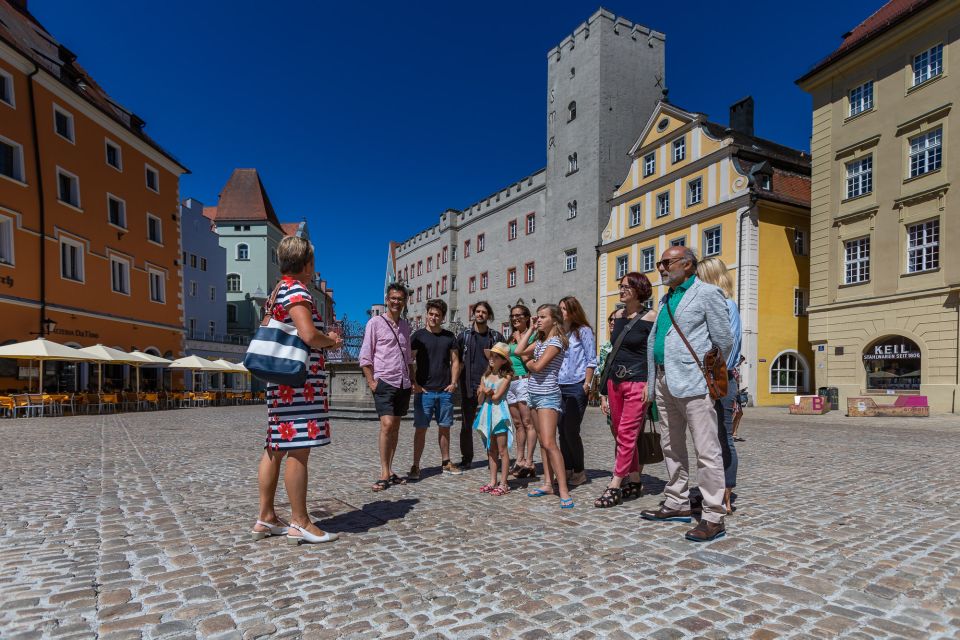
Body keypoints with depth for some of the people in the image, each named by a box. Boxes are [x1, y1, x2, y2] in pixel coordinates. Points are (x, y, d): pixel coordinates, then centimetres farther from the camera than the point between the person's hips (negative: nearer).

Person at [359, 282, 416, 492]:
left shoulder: (405, 326, 15)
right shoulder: (376, 323, -2)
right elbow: (365, 356, -4)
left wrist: (412, 381, 14)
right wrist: (371, 382, -11)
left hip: (403, 384, 6)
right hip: (384, 382, -6)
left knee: (395, 427, 9)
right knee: (387, 425, -14)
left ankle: (389, 471, 16)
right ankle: (384, 475, -8)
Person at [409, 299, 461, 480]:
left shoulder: (449, 337, 9)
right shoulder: (418, 335, 0)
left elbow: (455, 361, 11)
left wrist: (453, 383, 0)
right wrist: (414, 384, -9)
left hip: (445, 391, 3)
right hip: (424, 390, -3)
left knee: (444, 427, 10)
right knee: (421, 428, -2)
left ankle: (446, 463, 21)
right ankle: (415, 466, 5)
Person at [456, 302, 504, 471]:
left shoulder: (496, 336, 7)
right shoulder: (464, 335, 6)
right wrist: (459, 381, -1)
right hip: (469, 387, 0)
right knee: (467, 425, 7)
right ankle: (466, 459, 19)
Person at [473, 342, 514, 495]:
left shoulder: (506, 376, -6)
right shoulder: (485, 376, 10)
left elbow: (496, 396, -13)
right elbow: (480, 400, 7)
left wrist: (485, 392, 1)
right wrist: (484, 392, -12)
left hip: (499, 414, -6)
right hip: (487, 413, 6)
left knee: (502, 450, -1)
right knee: (491, 450, 12)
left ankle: (503, 483, 6)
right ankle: (493, 481, 21)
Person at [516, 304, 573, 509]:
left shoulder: (556, 341, -12)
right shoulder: (540, 340, 14)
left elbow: (538, 366, -20)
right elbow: (518, 351, 9)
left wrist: (529, 363, 2)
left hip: (547, 395, -9)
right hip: (534, 394, 9)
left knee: (549, 443, -15)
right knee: (542, 442, 10)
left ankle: (563, 491, -13)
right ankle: (548, 484, 16)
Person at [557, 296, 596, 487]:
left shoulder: (583, 331, 0)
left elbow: (591, 360, -4)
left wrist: (587, 384, -10)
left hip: (576, 387, -5)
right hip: (559, 387, 6)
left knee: (571, 430, -6)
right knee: (562, 431, 7)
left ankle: (579, 471, 10)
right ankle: (567, 470, 18)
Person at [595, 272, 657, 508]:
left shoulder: (650, 318, -6)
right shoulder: (617, 316, 12)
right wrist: (604, 391, 14)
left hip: (638, 382, -7)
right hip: (614, 381, 7)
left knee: (626, 434, -7)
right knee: (621, 434, 11)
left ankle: (614, 486, -2)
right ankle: (634, 482, 23)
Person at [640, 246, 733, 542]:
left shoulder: (707, 293, -3)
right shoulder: (666, 299, 20)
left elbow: (724, 341, -2)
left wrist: (709, 372, 7)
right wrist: (651, 379, 16)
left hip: (693, 383, -8)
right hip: (664, 382, 9)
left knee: (707, 451, -4)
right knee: (671, 448, 15)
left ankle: (713, 518, 4)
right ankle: (677, 504, 27)